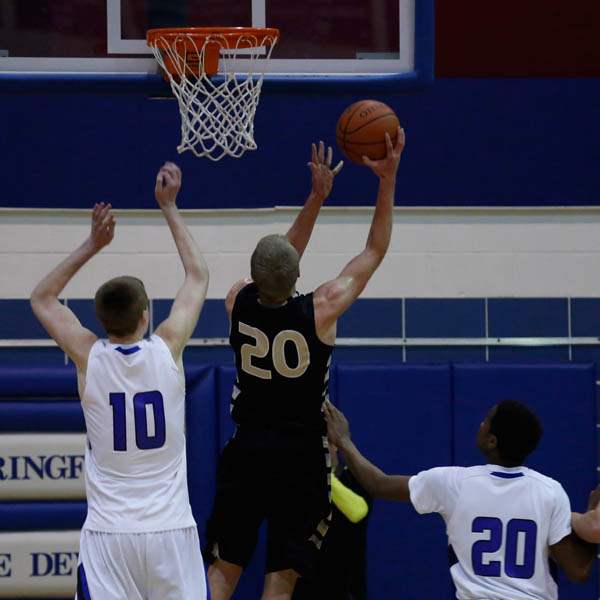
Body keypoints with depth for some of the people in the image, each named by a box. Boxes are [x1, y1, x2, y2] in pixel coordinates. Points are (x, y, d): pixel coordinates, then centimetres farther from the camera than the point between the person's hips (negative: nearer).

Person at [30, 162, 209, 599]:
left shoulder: (88, 357, -4)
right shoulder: (168, 349, -4)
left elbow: (42, 298, 15)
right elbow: (199, 276, 13)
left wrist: (92, 245, 10)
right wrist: (169, 207, 20)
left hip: (108, 534, 0)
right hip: (171, 530, 0)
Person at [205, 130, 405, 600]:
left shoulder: (239, 304, -7)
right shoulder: (320, 312, -16)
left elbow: (282, 260, 14)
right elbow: (375, 251, -4)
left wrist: (317, 196, 14)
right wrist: (388, 179, -1)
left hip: (245, 453, 3)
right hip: (300, 459, -3)